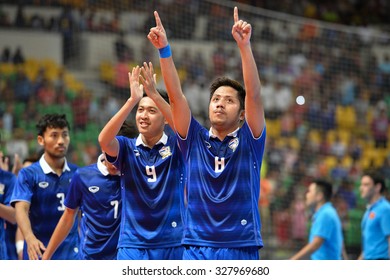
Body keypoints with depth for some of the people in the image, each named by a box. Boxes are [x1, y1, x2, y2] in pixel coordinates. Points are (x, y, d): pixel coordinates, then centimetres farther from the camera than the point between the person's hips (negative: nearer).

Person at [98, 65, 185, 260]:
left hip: (172, 244, 0)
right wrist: (132, 100, -28)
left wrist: (155, 95, -32)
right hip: (132, 245, 0)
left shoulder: (176, 146, 1)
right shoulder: (126, 148, 3)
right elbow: (104, 140, -19)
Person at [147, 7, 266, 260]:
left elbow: (254, 94, -8)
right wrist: (164, 49, -11)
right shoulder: (195, 140, 10)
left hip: (241, 250, -1)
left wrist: (244, 46, -19)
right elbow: (176, 96, 1)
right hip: (197, 248, 2)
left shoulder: (249, 141, 5)